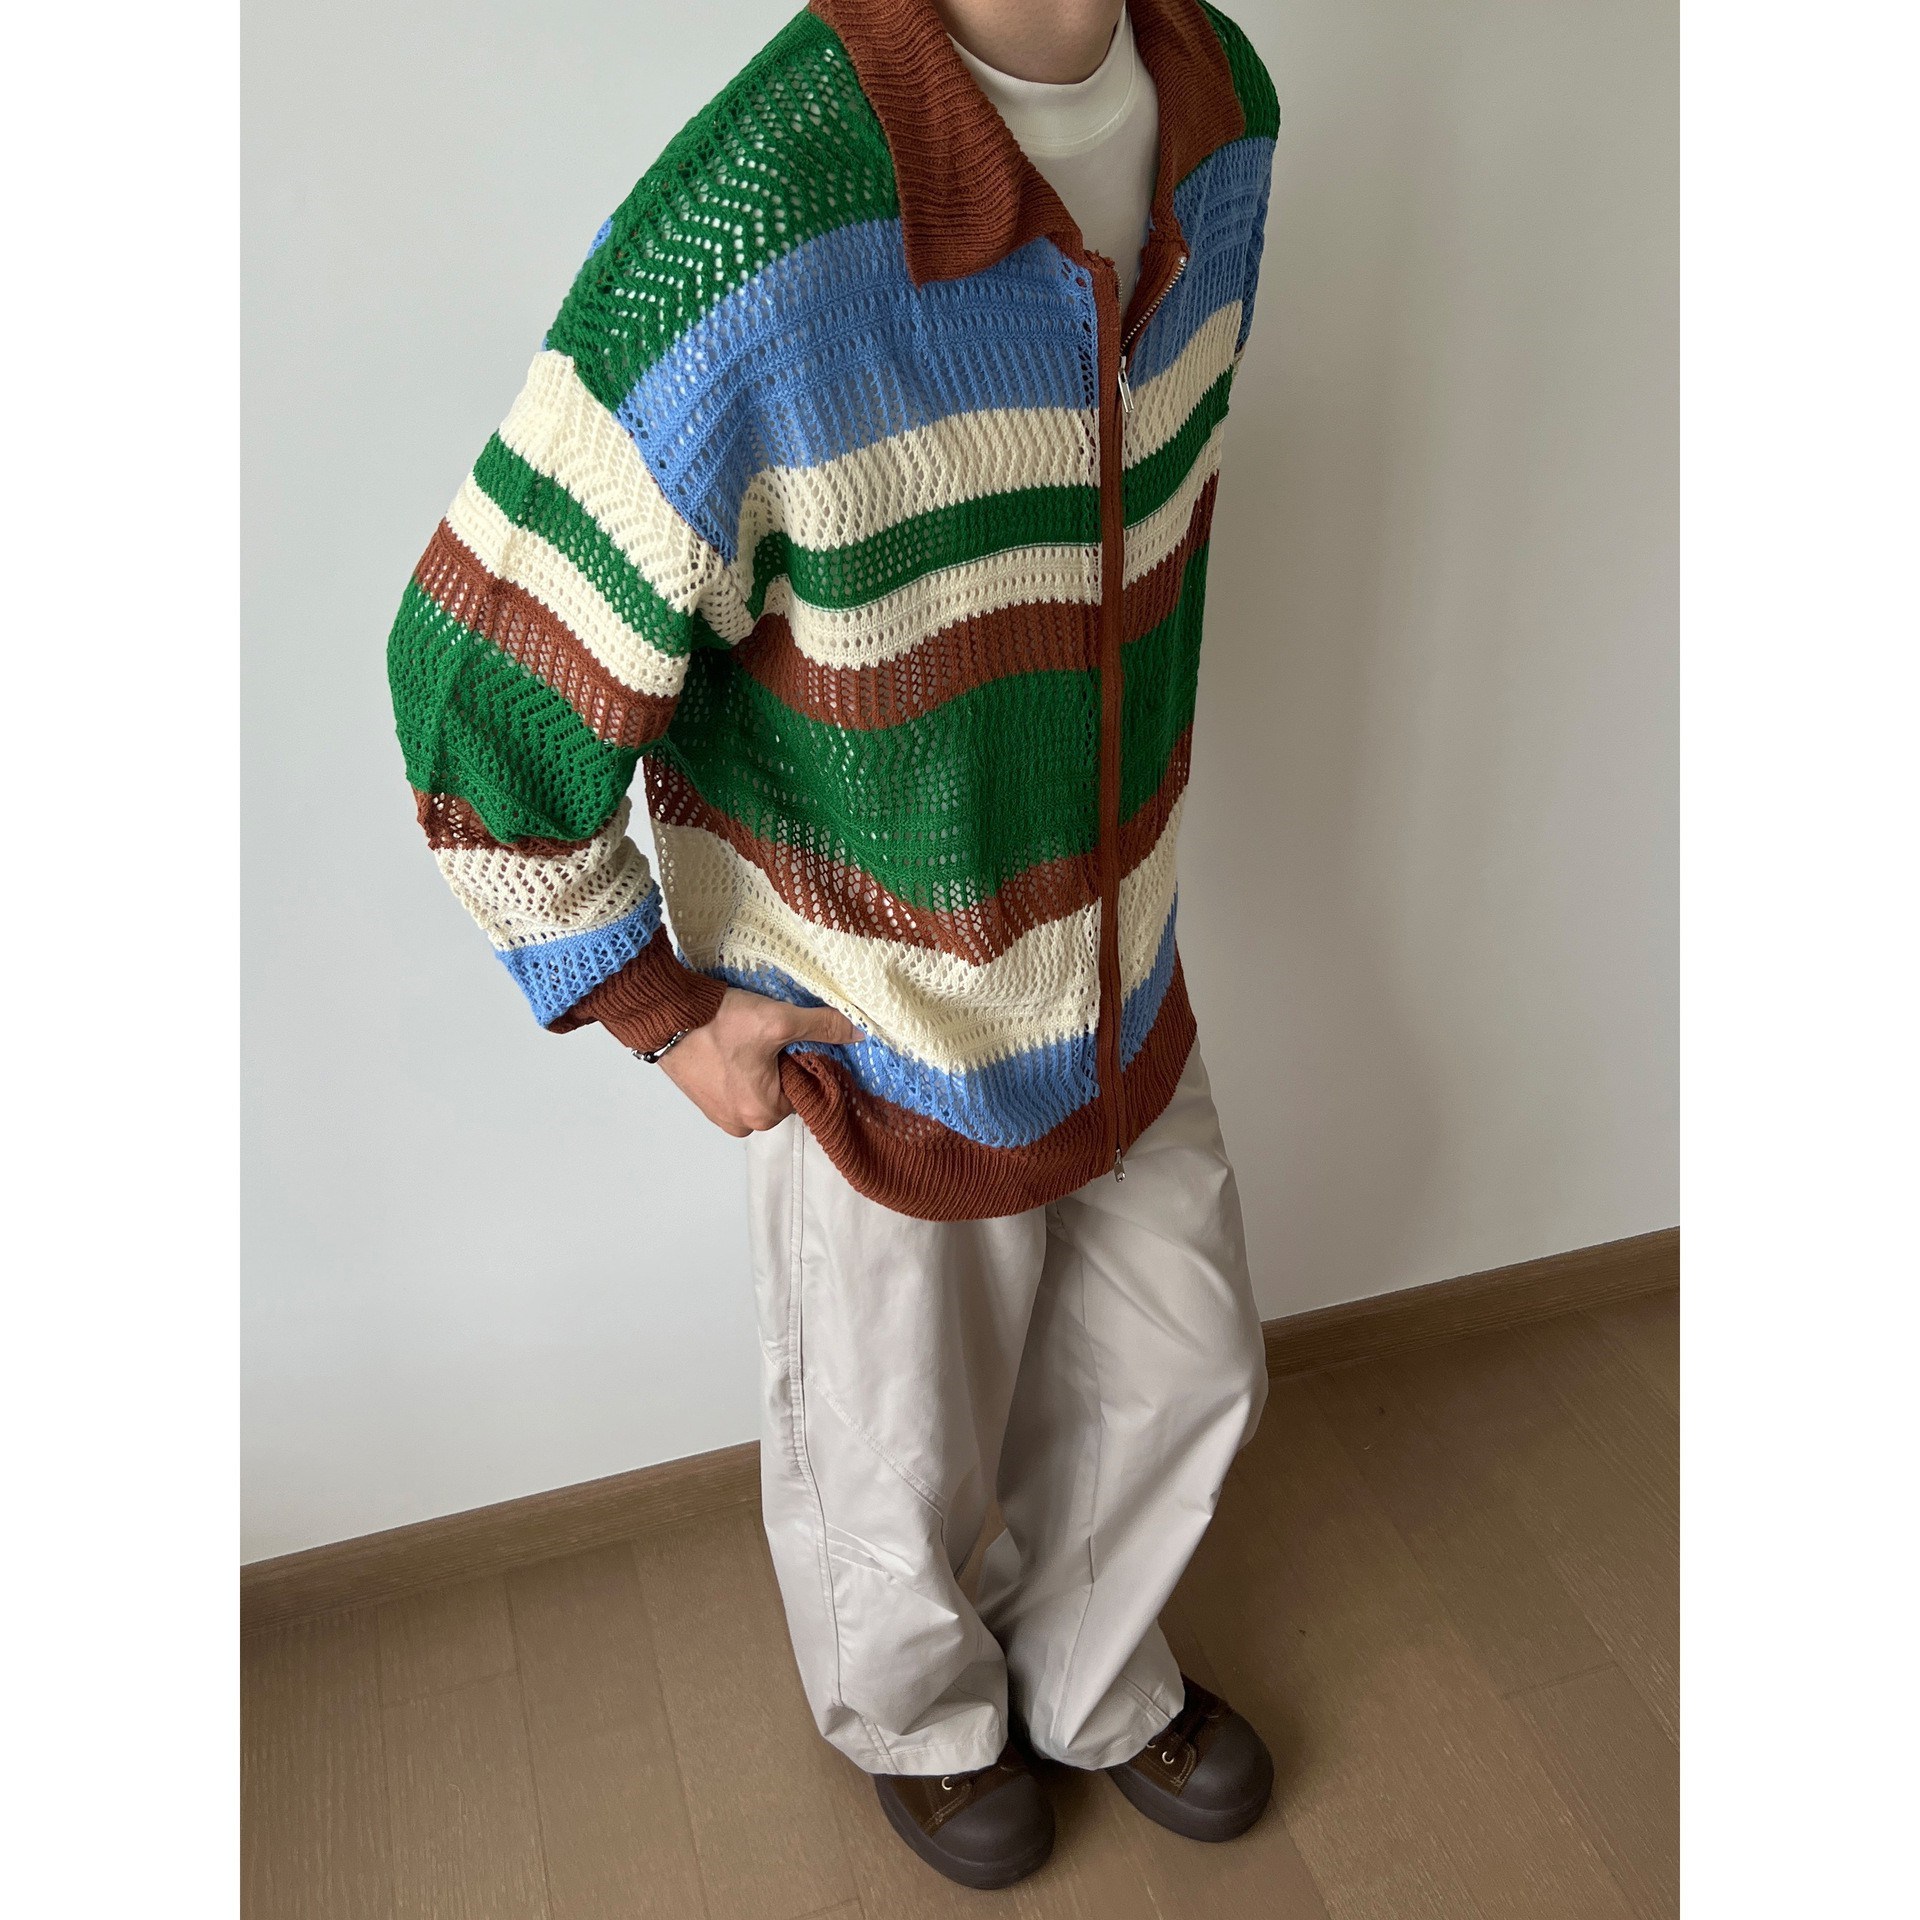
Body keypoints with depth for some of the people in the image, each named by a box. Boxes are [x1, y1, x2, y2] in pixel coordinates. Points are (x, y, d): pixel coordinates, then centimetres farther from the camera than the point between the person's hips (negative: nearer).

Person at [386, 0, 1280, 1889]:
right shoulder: (750, 241, -30)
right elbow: (478, 688, -21)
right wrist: (660, 1010, -12)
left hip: (1125, 983, 6)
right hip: (879, 1047, -6)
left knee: (1181, 1375, 25)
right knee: (893, 1473, 20)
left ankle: (1088, 1679, 58)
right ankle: (919, 1716, 58)